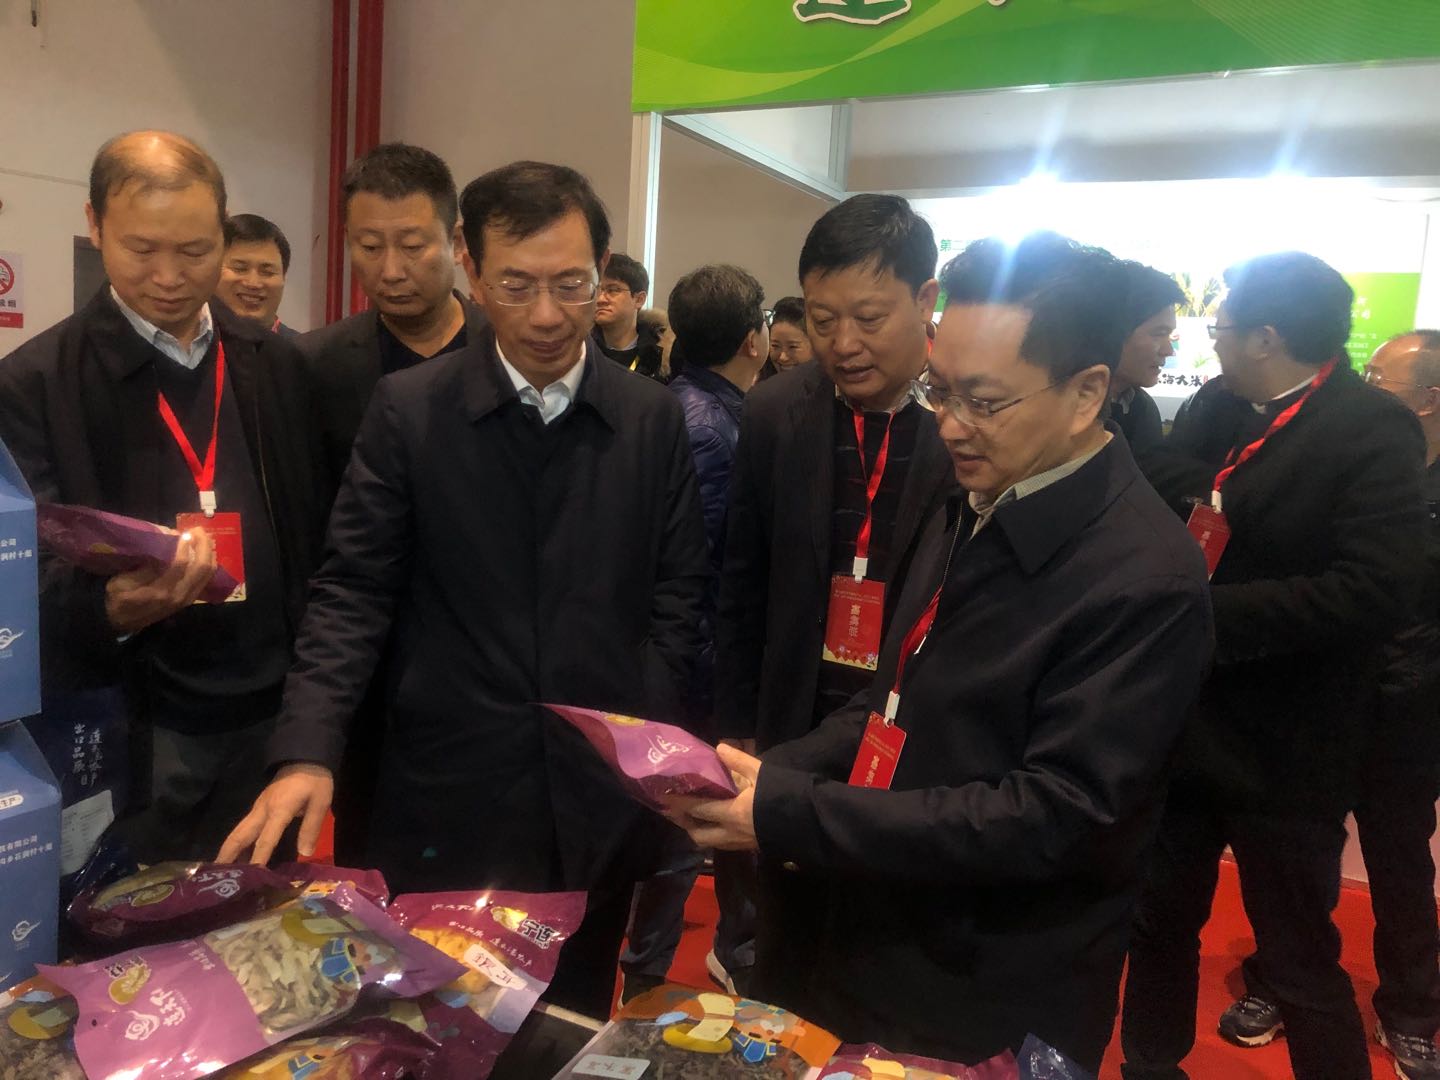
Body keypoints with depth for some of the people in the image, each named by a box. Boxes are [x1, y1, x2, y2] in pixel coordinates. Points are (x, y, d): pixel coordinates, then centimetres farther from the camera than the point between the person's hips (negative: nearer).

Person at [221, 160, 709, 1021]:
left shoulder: (654, 418, 1)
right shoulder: (407, 409, -4)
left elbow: (676, 595, 2)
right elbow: (353, 590, -5)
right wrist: (308, 752, -16)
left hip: (601, 797, 2)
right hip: (448, 794, -1)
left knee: (574, 1025, 19)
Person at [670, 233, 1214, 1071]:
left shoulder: (1146, 578, -22)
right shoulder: (973, 510, 3)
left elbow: (1051, 816, -25)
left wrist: (790, 815, -27)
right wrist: (772, 774, -6)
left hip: (988, 1017, -6)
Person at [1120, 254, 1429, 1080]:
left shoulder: (1372, 430, -15)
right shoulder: (1222, 411, 5)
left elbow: (1373, 591, -25)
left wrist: (1205, 613, -24)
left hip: (1282, 749, -6)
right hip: (1189, 725, 7)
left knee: (1302, 965, 11)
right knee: (1161, 922, 22)